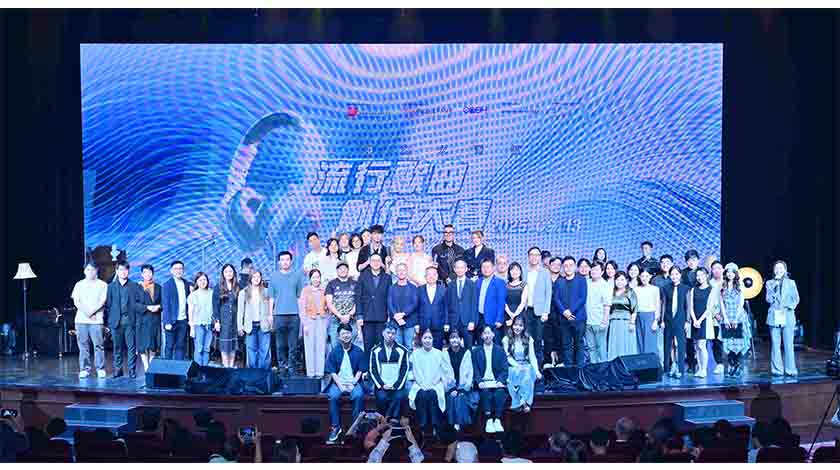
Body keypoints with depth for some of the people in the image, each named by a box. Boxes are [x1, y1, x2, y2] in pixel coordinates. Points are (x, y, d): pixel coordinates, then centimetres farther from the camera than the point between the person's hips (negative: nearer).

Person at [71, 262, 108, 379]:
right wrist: (87, 313, -7)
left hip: (96, 320, -2)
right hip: (81, 320, 2)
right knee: (83, 345, 2)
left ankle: (100, 369, 0)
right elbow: (76, 302, 5)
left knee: (98, 345, -6)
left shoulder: (102, 285, 7)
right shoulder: (79, 285, 13)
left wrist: (91, 312, -13)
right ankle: (84, 369, 6)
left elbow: (102, 302, -2)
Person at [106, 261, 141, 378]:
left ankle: (132, 370, 3)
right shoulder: (111, 286, 10)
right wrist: (109, 321, 2)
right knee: (117, 347, 5)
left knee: (131, 346, -2)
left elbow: (138, 303, 5)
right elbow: (108, 305, 9)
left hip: (130, 321, -1)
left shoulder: (134, 286, 8)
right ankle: (117, 369, 13)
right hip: (116, 321, 1)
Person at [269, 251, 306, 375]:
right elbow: (271, 297, 11)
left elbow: (301, 295, 10)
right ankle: (282, 366, 9)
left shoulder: (297, 275, 10)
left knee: (293, 344, -1)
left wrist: (302, 312, 3)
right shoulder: (274, 276, 11)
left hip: (294, 314, 0)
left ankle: (292, 368, 3)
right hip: (279, 315, 0)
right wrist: (270, 314, 4)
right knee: (280, 344, 2)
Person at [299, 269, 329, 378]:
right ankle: (310, 372, 1)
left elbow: (328, 306, 10)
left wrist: (327, 322, 2)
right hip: (310, 319, -1)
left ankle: (320, 372, 2)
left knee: (321, 346, -1)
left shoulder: (324, 290, 8)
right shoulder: (305, 290, 4)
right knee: (309, 346, -2)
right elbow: (302, 308, 1)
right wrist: (305, 324, -5)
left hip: (322, 320, 1)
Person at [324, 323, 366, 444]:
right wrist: (340, 385, -12)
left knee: (359, 395, -31)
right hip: (338, 382, 0)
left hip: (354, 382, 0)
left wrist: (353, 384, -10)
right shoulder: (334, 351, 3)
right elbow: (332, 372, 0)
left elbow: (360, 371, 4)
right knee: (333, 396, -30)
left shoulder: (358, 351, 4)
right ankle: (335, 427, -21)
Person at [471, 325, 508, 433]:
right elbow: (475, 369, 6)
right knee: (485, 392, -32)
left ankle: (497, 420, -30)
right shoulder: (476, 351, 14)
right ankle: (488, 420, -32)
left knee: (500, 392, -32)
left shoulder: (500, 350, 14)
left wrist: (500, 381, -11)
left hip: (496, 382, 0)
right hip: (483, 382, 0)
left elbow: (504, 369, 6)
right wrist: (479, 382, -11)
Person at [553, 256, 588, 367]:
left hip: (578, 317, -2)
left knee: (579, 344, -1)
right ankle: (567, 367, 7)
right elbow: (555, 298, 5)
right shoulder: (558, 282, 14)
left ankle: (579, 366, 1)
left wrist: (570, 310, -12)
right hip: (564, 318, 2)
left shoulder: (581, 280, 7)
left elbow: (583, 298, -3)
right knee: (566, 344, 3)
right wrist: (564, 311, -10)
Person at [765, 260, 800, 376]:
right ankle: (777, 369, 2)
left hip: (787, 317, 0)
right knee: (775, 344, -2)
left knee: (788, 344, -6)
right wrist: (775, 286, -8)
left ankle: (790, 369, -1)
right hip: (774, 316, 0)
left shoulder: (791, 283, 11)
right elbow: (769, 299, 1)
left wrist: (789, 306, -5)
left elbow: (796, 299, 11)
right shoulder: (770, 283, 11)